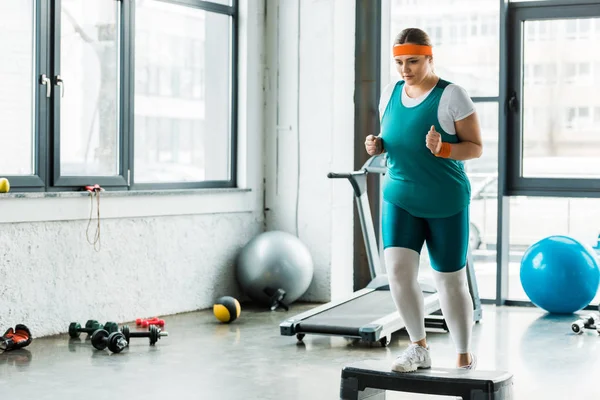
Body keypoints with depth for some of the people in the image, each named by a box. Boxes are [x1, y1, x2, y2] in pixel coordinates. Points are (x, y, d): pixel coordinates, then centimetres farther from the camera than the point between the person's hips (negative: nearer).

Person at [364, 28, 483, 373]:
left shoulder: (452, 96, -11)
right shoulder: (391, 94, 5)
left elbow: (476, 147, -8)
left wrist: (442, 149, -26)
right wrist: (377, 146, -3)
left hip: (446, 202, -4)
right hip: (400, 198, 4)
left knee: (450, 280, 5)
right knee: (398, 268, -14)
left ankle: (465, 358, 25)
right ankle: (419, 348, 6)